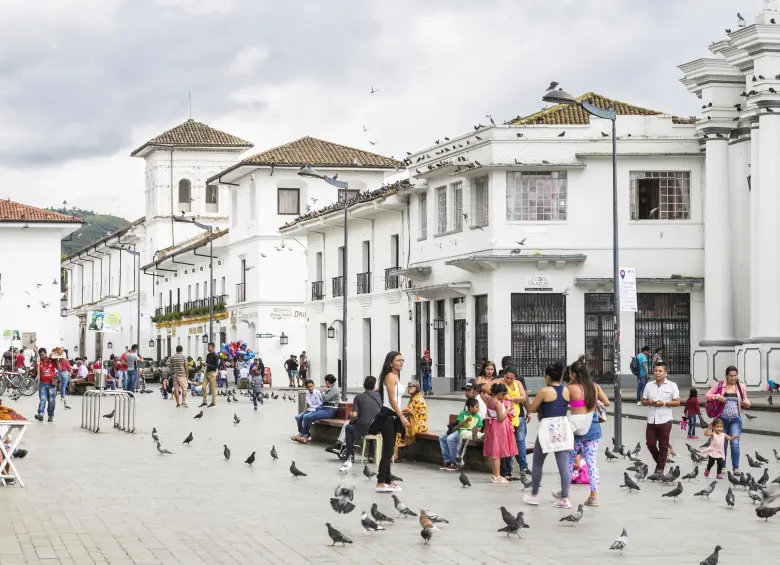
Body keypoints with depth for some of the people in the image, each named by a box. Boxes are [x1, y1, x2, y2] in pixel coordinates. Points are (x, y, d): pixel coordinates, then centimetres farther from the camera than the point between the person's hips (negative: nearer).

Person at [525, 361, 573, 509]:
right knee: (564, 465, 1)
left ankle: (534, 495, 20)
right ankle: (564, 498, -1)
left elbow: (532, 409, -3)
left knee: (538, 463, 12)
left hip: (548, 428, -5)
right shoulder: (566, 391, 5)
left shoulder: (545, 391, -10)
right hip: (563, 427, 5)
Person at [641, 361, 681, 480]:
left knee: (663, 446, 1)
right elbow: (643, 401, 12)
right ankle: (660, 462, 28)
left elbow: (677, 402, -3)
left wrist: (664, 403, -16)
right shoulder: (649, 385, 8)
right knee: (650, 444, 5)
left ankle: (660, 470, 7)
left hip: (665, 420, -4)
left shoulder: (672, 386, -2)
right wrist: (649, 402, -10)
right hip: (651, 420, 4)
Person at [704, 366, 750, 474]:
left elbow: (745, 401, 13)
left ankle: (736, 468, -3)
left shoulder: (741, 387, 3)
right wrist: (717, 396, -17)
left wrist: (747, 403, -10)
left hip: (735, 419, 0)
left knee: (735, 443, -10)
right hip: (722, 419, 0)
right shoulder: (719, 385, -2)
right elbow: (707, 395, 1)